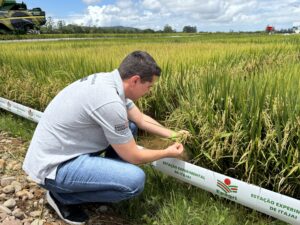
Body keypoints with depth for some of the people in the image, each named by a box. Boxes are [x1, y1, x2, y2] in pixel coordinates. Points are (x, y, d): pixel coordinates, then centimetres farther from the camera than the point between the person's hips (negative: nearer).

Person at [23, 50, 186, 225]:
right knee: (135, 180, -23)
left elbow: (142, 119, 13)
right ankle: (62, 196, -1)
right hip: (53, 166, -9)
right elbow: (133, 157, -17)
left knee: (130, 126, 9)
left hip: (62, 150, 9)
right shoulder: (110, 102, -29)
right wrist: (168, 153, -1)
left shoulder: (109, 80, -1)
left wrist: (173, 134, 12)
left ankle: (104, 177, 16)